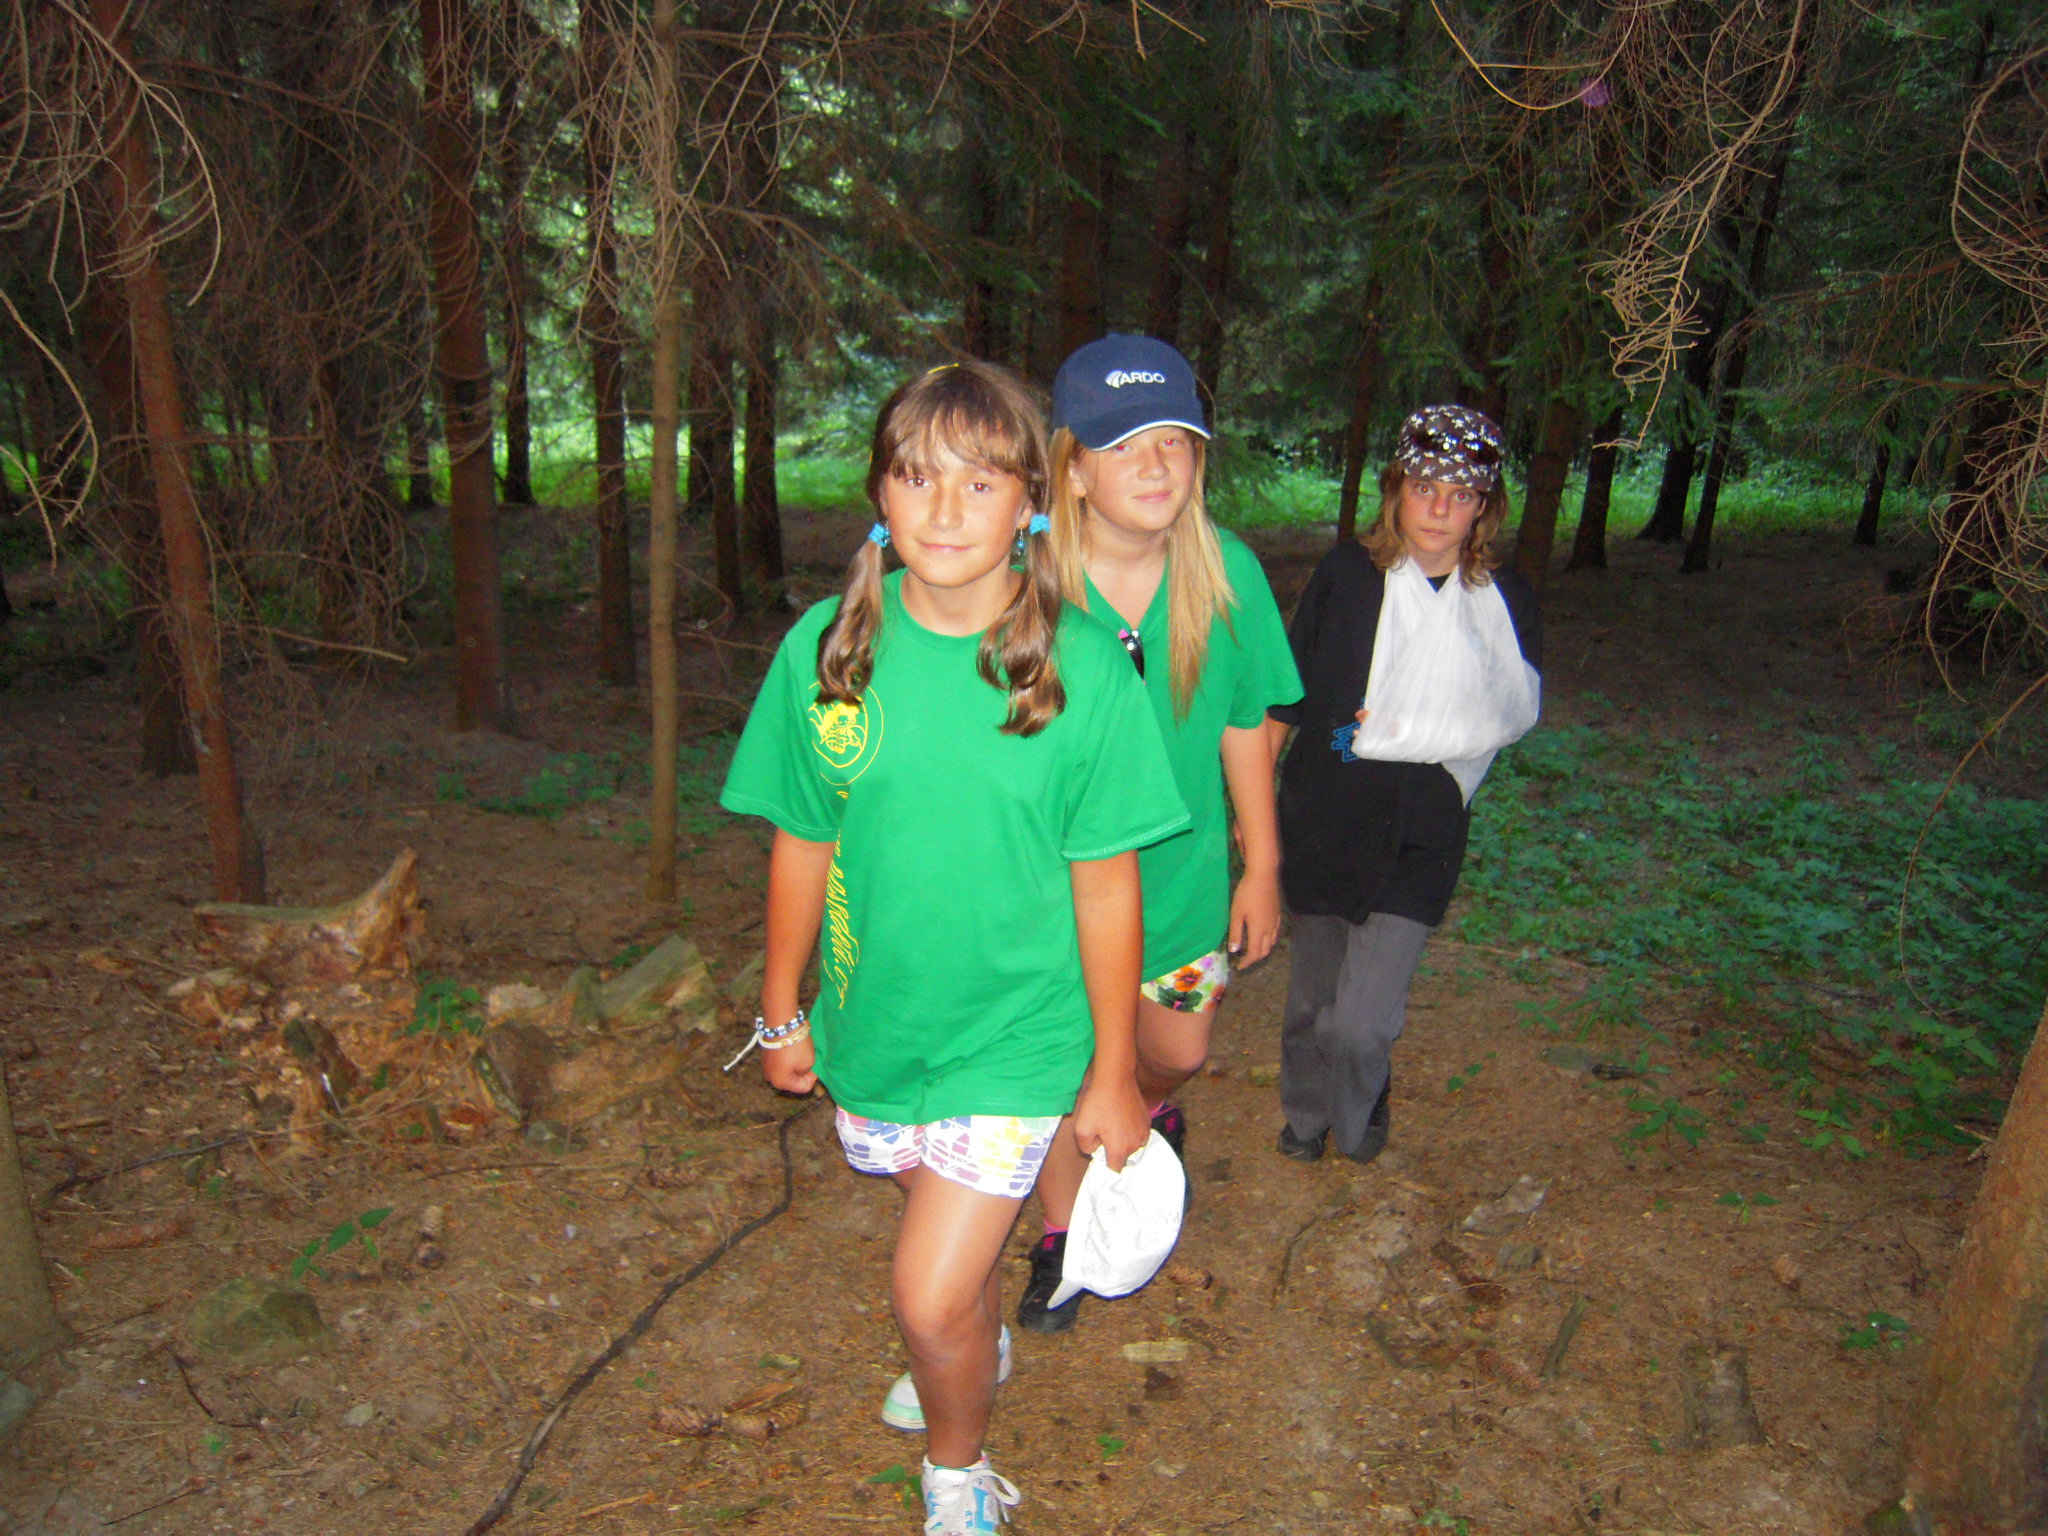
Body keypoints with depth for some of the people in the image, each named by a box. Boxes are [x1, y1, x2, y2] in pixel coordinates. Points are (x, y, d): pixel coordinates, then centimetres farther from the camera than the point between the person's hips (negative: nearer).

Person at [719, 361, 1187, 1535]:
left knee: (930, 1301, -3)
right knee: (955, 1242, 27)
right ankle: (980, 1350, 61)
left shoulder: (1083, 667, -18)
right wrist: (781, 1008, 9)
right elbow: (802, 846, 0)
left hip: (1015, 1036, -3)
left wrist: (1113, 1072, -4)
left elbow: (1105, 884, -11)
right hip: (874, 1020, 4)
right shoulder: (826, 646, -11)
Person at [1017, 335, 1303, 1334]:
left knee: (1179, 1051, 21)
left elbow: (1244, 727, -2)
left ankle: (1150, 1107, 60)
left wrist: (1262, 866, 4)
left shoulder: (1227, 572, -12)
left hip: (1182, 870, 3)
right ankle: (1062, 1232, 42)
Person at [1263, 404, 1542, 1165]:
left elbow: (1511, 716, 7)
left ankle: (1360, 1113, 26)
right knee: (1311, 997, 15)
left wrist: (1394, 731, -5)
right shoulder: (1346, 573, -2)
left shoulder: (1504, 602, -2)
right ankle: (1306, 1116, 43)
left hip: (1420, 835, -1)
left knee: (1362, 1022, -8)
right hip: (1320, 816, 1)